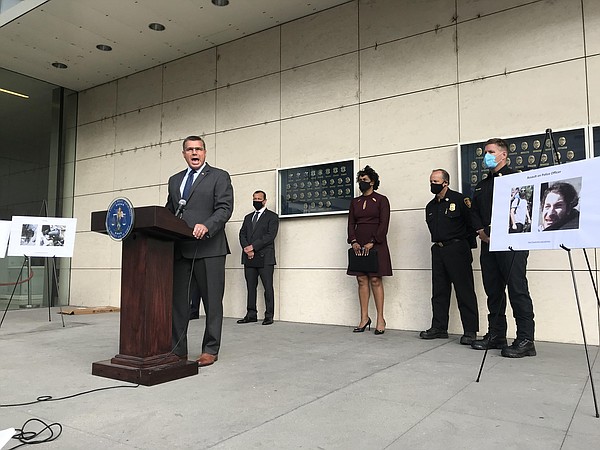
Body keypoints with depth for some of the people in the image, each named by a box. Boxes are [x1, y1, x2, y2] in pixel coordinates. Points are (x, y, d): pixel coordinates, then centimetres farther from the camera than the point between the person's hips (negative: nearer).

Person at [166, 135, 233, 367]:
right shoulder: (174, 180, 21)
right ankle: (177, 349, 18)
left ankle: (210, 350, 12)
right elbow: (169, 211, 20)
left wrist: (207, 226, -22)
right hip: (179, 249, 5)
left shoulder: (219, 176, 5)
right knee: (177, 300, 7)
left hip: (208, 248, -5)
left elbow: (225, 208, -7)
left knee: (212, 301, 1)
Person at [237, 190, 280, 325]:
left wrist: (253, 247, -13)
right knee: (251, 287, 6)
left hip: (265, 258, -5)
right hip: (249, 258, 5)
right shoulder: (248, 217, 22)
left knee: (268, 287, -3)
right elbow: (242, 234, 11)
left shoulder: (272, 217, 3)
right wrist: (247, 249, -7)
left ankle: (269, 316, 1)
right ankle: (251, 314, 11)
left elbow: (270, 236, -9)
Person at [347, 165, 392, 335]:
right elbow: (351, 223, 10)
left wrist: (372, 242, -14)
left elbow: (384, 224, -6)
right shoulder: (355, 202, 16)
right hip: (359, 246, 4)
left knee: (375, 280, -5)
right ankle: (364, 318, 7)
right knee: (362, 280, 2)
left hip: (376, 245, -4)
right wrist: (353, 241, -6)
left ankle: (380, 318, 2)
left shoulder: (381, 200, 2)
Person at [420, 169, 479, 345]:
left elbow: (472, 223, -7)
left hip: (457, 249, -7)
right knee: (439, 291, 10)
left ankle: (470, 330, 2)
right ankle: (439, 327, 18)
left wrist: (468, 245, -3)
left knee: (464, 290, -3)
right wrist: (438, 243, 12)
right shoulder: (430, 207, 15)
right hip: (438, 250, 7)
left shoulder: (460, 200, -6)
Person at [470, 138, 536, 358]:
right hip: (488, 242, 7)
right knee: (493, 290, 8)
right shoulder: (481, 186, 24)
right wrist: (480, 230, 1)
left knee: (517, 289, -9)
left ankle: (525, 340, -6)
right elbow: (474, 211, 19)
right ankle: (496, 335, 15)